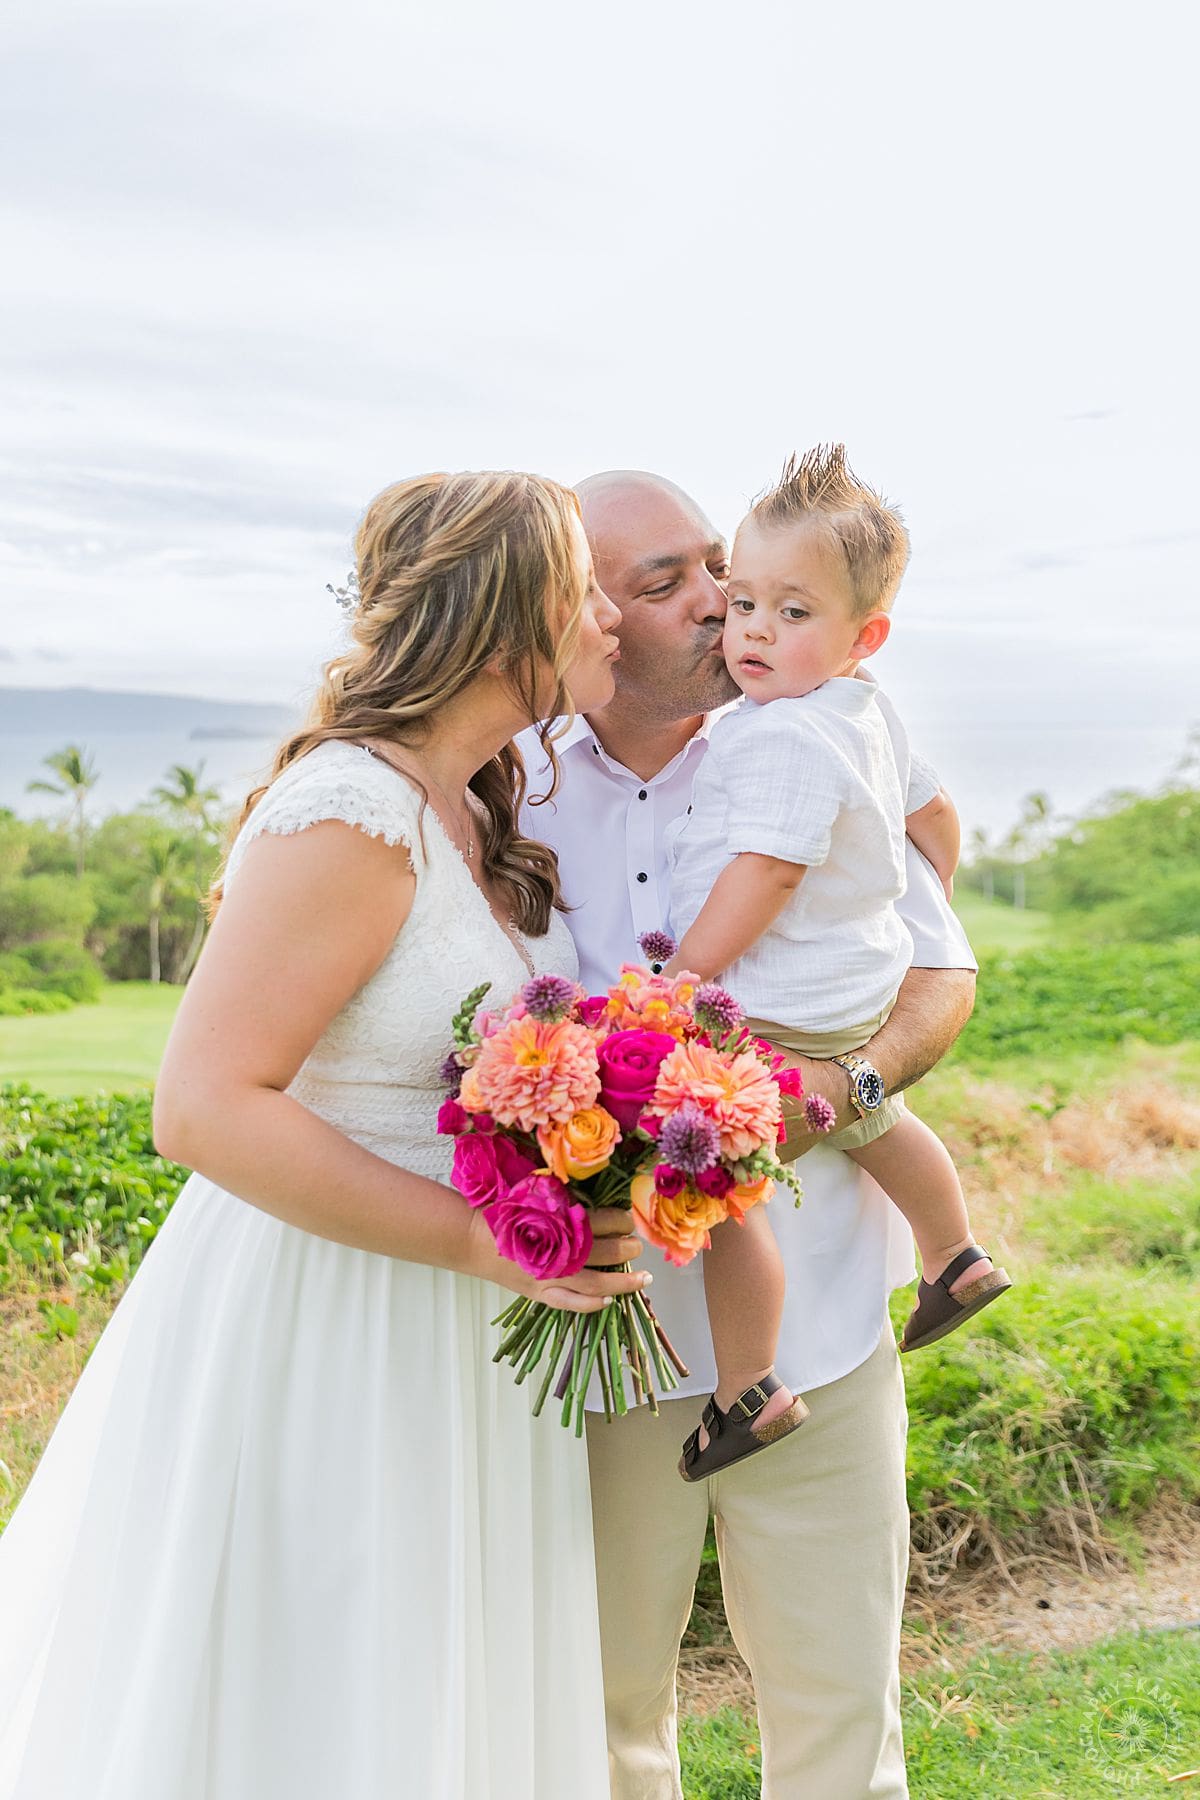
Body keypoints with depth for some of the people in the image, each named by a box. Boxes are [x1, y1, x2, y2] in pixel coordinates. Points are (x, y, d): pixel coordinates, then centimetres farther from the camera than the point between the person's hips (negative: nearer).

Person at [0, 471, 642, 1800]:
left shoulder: (474, 815, 8)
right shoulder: (352, 814, -21)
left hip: (440, 1343, 9)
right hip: (317, 1336, -9)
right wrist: (491, 1241, -25)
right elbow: (206, 1107, -26)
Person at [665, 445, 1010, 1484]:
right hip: (856, 994, 11)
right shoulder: (862, 719, 9)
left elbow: (765, 874, -26)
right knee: (872, 1123, 33)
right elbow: (934, 814, 20)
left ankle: (748, 1390, -3)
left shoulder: (787, 737, -23)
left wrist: (679, 985, -22)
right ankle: (957, 1263, 53)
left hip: (781, 1015, -11)